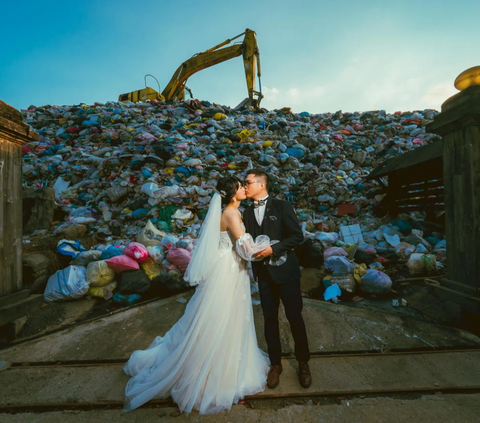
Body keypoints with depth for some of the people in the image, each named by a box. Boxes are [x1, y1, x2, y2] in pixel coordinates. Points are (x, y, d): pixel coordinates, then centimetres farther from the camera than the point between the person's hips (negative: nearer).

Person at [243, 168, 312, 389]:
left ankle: (303, 363, 33)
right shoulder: (247, 213, 8)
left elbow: (297, 236, -10)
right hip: (263, 273, 4)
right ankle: (275, 364, 34)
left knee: (294, 317, 9)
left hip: (285, 271, -3)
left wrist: (273, 249, -18)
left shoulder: (281, 206, -5)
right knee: (270, 318, 13)